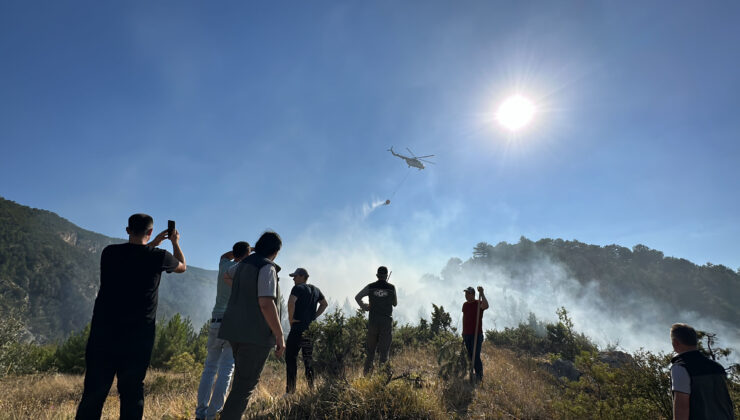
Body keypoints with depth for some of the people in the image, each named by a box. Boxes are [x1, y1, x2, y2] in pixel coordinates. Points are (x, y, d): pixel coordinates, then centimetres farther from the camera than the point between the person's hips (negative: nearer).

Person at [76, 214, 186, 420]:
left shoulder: (109, 252, 2)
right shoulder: (157, 256, -6)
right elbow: (182, 266, 15)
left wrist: (153, 244, 31)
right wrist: (175, 243, 29)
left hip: (103, 333, 2)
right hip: (137, 338, -2)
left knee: (94, 393, 8)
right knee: (132, 393, 7)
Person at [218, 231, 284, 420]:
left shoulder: (245, 263, 12)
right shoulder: (267, 268, -14)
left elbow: (227, 276, 35)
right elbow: (266, 304, -22)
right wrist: (280, 336, -17)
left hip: (235, 330, 9)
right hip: (255, 333, -9)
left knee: (243, 379, 21)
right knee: (246, 384, -3)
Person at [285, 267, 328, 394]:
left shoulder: (298, 288, -9)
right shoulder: (315, 290, 14)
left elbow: (291, 302, -27)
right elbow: (324, 304, 23)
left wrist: (291, 318, -15)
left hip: (298, 327, -7)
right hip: (312, 328, 7)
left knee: (291, 357, -3)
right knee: (308, 358, 16)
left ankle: (291, 389, -6)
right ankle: (311, 387, 18)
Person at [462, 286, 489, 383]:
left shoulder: (478, 304, -10)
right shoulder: (465, 305, 10)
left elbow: (486, 306, -34)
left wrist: (481, 293, -33)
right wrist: (463, 331, 21)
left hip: (476, 334, -6)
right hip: (467, 334, 7)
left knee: (476, 356, -5)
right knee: (470, 356, 12)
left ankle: (479, 376, 8)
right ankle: (477, 373, 25)